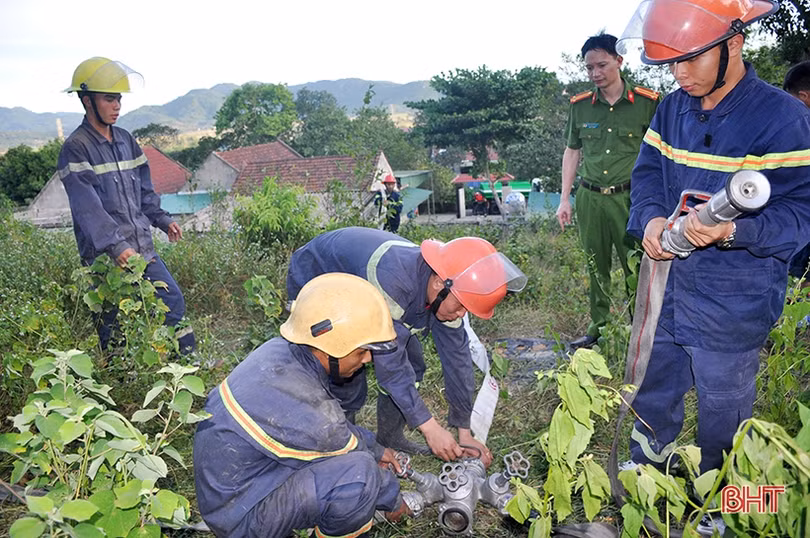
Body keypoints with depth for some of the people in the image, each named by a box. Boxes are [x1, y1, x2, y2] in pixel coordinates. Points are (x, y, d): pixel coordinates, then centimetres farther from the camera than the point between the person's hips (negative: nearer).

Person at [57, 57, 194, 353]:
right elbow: (88, 206, -20)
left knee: (174, 301, 9)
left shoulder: (125, 140, 12)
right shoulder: (75, 148, -10)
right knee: (114, 324, 3)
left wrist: (162, 219, 9)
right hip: (106, 256, -6)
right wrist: (115, 245, -28)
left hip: (142, 247, 7)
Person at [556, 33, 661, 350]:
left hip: (630, 197, -3)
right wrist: (564, 199, 10)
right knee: (595, 267, 11)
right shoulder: (580, 106, 7)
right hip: (589, 198, 3)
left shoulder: (647, 103, -2)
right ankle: (598, 327, 25)